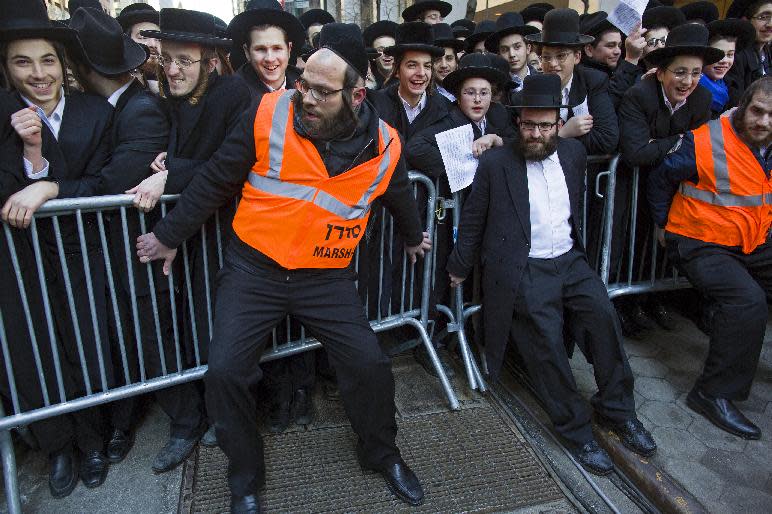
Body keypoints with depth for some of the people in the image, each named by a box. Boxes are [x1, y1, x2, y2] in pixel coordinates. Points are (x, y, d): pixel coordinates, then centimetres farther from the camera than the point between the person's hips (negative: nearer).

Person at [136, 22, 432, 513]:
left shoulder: (384, 145, -5)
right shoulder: (269, 116, -11)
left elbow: (400, 196, 17)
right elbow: (214, 181, -1)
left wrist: (414, 236, 34)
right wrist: (169, 235, 8)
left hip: (327, 277, 1)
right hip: (254, 268, 0)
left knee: (369, 363, -3)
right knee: (226, 370, -6)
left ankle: (382, 452, 29)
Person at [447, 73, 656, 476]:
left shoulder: (573, 153, 11)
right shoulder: (495, 163, -3)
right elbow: (472, 221, 3)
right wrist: (460, 267, 8)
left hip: (569, 261, 5)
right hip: (522, 270, -4)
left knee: (604, 315, -17)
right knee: (546, 338, -19)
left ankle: (617, 409, 3)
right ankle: (575, 428, -1)